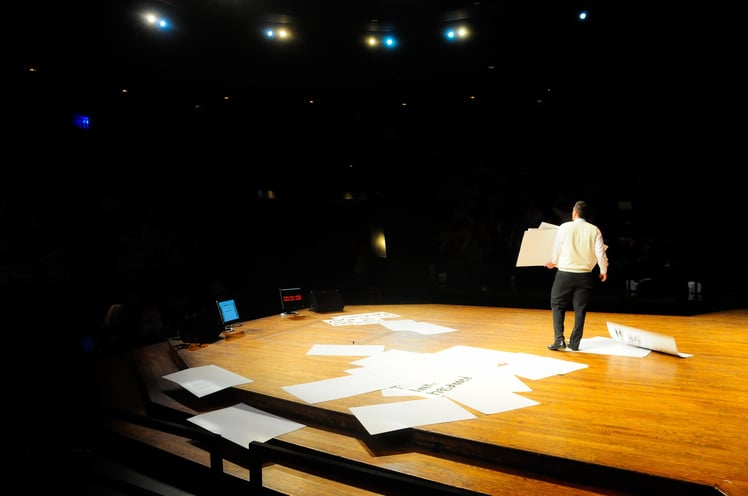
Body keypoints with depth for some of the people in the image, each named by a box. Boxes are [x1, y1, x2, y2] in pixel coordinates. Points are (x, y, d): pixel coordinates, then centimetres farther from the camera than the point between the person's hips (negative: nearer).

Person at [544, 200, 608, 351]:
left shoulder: (564, 227, -5)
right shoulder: (594, 230, -1)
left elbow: (556, 249, 0)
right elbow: (600, 252, -2)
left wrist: (553, 262, 20)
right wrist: (603, 270, 14)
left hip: (565, 273, -2)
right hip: (585, 275, 2)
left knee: (558, 305, 10)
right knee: (580, 309, 10)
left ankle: (559, 339, 1)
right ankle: (575, 343, 13)